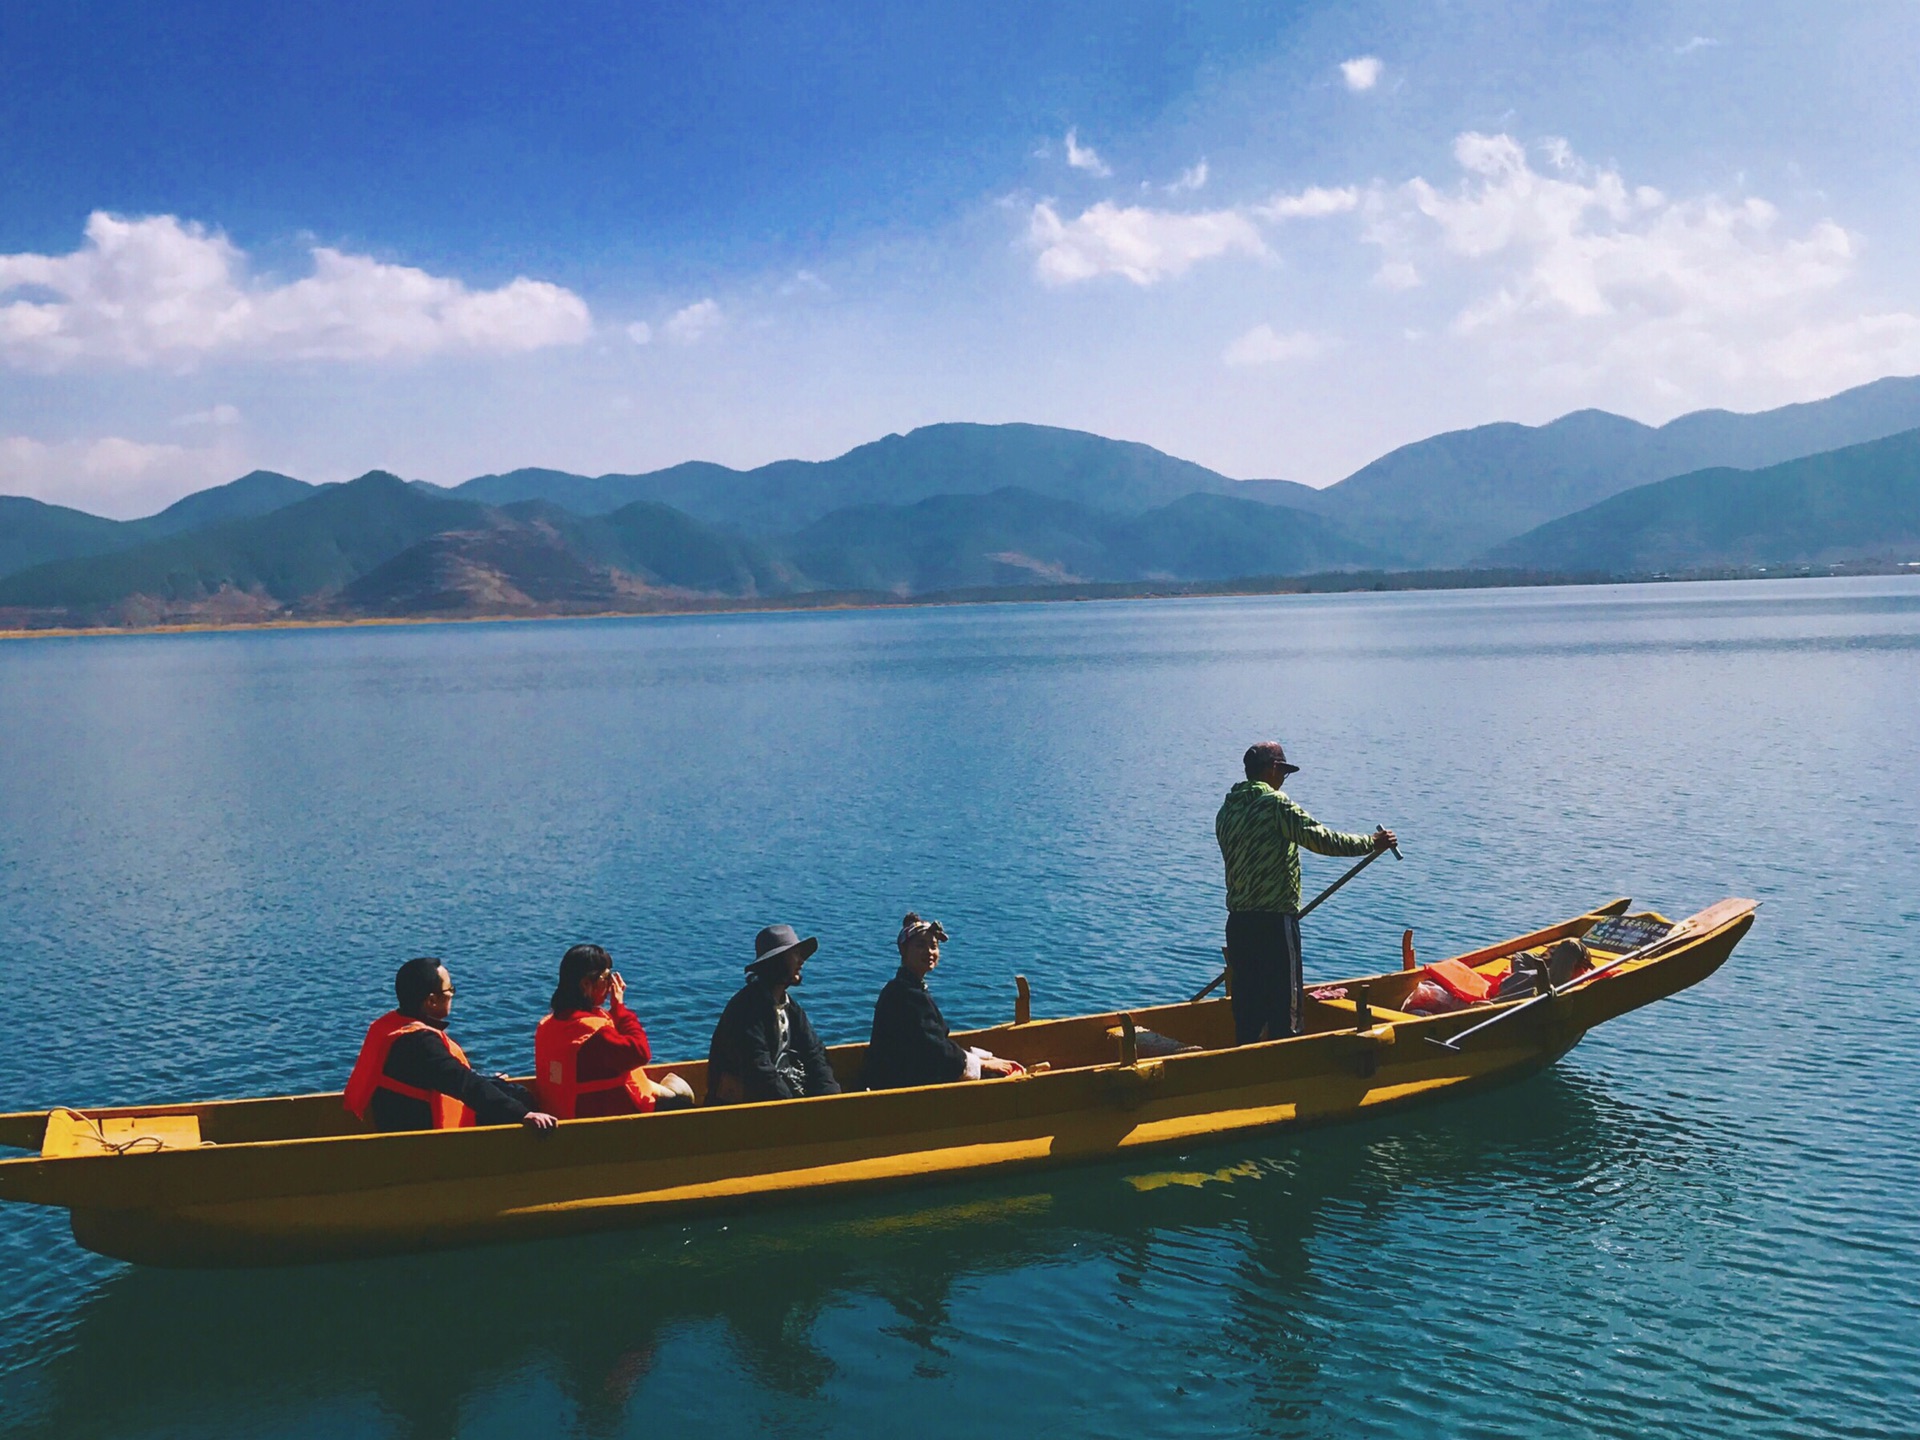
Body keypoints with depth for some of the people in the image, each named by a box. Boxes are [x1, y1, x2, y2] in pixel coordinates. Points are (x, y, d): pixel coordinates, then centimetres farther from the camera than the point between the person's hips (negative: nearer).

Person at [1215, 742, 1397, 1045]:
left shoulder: (1226, 811, 11)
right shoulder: (1275, 804, -11)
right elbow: (1321, 839, -14)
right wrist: (1372, 842, -2)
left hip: (1237, 923, 7)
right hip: (1275, 923, -7)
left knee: (1246, 1008, 13)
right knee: (1284, 1007, 0)